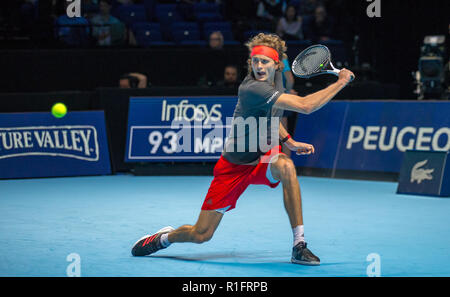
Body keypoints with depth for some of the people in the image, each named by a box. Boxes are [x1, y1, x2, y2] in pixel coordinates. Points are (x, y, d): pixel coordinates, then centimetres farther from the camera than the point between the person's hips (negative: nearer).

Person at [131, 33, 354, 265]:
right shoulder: (252, 88, -29)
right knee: (201, 235, -2)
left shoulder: (275, 76, -3)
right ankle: (164, 238, 36)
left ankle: (299, 246, -26)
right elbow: (305, 106, -36)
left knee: (285, 166, -33)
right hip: (235, 166, -5)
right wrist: (340, 83, -30)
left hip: (264, 158, 5)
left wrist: (289, 141, 9)